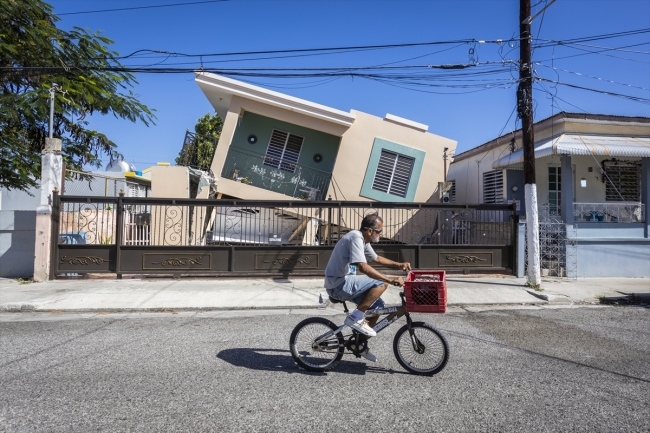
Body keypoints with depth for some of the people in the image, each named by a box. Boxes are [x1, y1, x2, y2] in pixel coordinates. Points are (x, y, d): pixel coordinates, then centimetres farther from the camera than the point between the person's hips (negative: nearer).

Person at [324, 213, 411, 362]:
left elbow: (376, 259, 28)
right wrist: (391, 279, -30)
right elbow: (363, 267, -31)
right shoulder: (356, 238, -20)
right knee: (382, 283, -18)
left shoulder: (363, 240, 11)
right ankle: (355, 317, -12)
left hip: (344, 283, 10)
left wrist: (399, 265, 21)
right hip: (338, 284, -10)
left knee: (378, 305, 10)